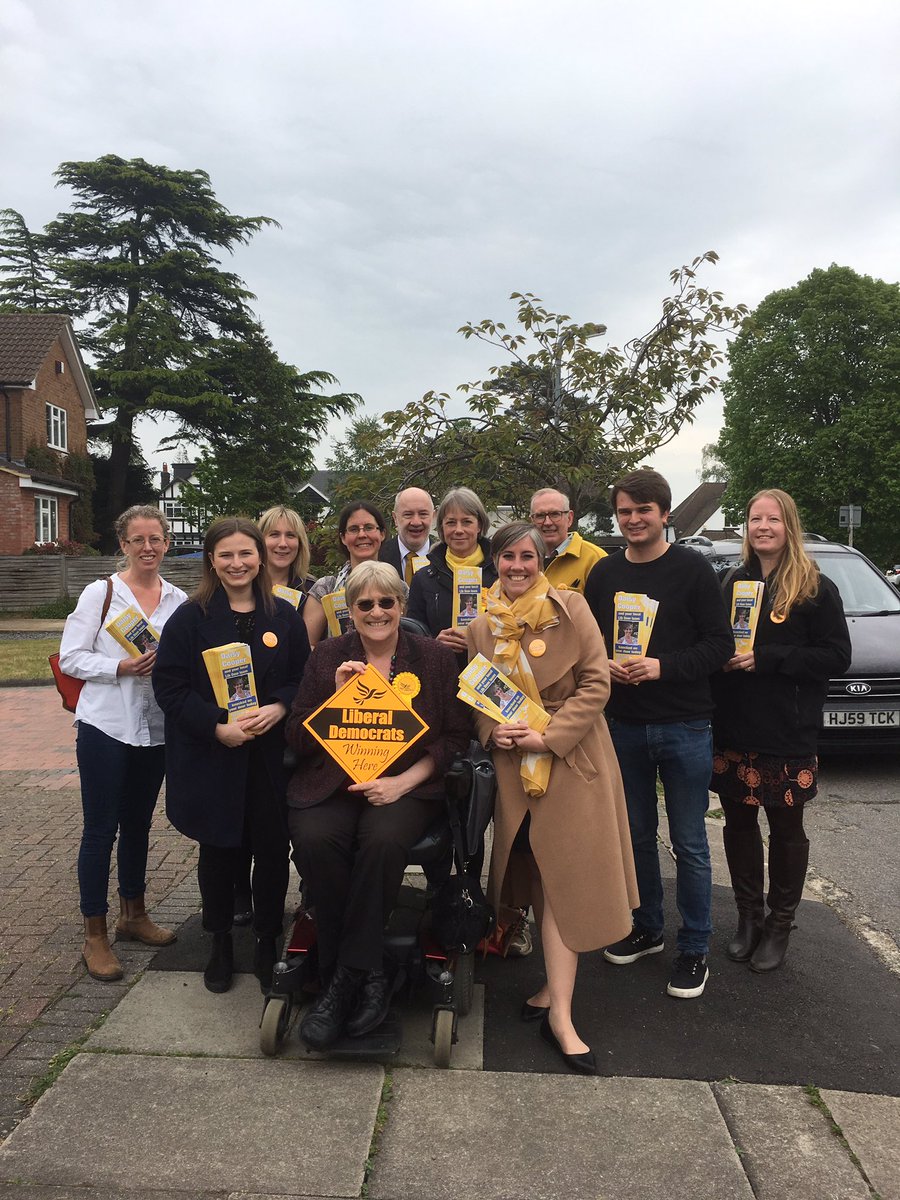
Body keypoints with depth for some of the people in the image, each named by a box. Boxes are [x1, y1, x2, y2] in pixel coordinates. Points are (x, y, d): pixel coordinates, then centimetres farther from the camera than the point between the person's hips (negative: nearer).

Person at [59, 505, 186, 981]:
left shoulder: (179, 600, 5)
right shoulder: (100, 593, -5)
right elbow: (71, 658, -7)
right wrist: (121, 667, -21)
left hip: (156, 728, 4)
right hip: (106, 727, -4)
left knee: (138, 823, 18)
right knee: (101, 829, 2)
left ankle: (133, 914, 35)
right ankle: (94, 937, 15)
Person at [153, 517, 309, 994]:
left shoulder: (284, 615, 4)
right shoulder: (190, 618, -3)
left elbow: (304, 677, 6)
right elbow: (169, 686, -7)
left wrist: (278, 709, -14)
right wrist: (218, 726, -17)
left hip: (271, 755, 1)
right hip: (210, 758, -1)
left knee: (273, 850, 4)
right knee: (219, 851, 12)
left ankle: (268, 945, 24)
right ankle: (221, 945, 31)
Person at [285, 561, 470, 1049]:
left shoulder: (435, 657, 8)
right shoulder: (328, 656, 11)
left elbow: (456, 736, 4)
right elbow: (298, 738, 8)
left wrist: (403, 781, -9)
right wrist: (339, 696, -8)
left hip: (406, 785, -1)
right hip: (332, 783, 2)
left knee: (383, 839, -34)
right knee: (316, 840, -30)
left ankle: (345, 978, -18)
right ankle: (368, 977, -15)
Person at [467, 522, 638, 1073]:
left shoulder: (571, 609, -5)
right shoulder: (482, 628, 7)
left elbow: (596, 682, -9)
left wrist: (550, 736, -17)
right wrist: (493, 732, -8)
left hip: (571, 759, -3)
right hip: (513, 764, 3)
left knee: (564, 878, -4)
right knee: (540, 877, 9)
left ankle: (558, 1011, 0)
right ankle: (555, 992, 22)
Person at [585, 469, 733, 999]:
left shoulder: (693, 568, -6)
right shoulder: (604, 573, 7)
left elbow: (721, 643, -9)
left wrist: (663, 666, -21)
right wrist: (603, 665, -9)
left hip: (683, 726, -4)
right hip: (624, 724, 4)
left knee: (689, 842, 5)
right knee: (637, 833, 16)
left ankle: (695, 949, 20)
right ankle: (647, 928, 34)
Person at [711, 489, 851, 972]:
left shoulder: (816, 588, -5)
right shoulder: (734, 583, 10)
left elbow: (836, 656, -11)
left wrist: (765, 658, -18)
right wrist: (724, 657, -8)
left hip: (788, 733, -4)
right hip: (733, 731, 4)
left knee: (786, 828, 8)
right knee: (738, 822, 11)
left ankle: (779, 925, 25)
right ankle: (748, 916, 28)